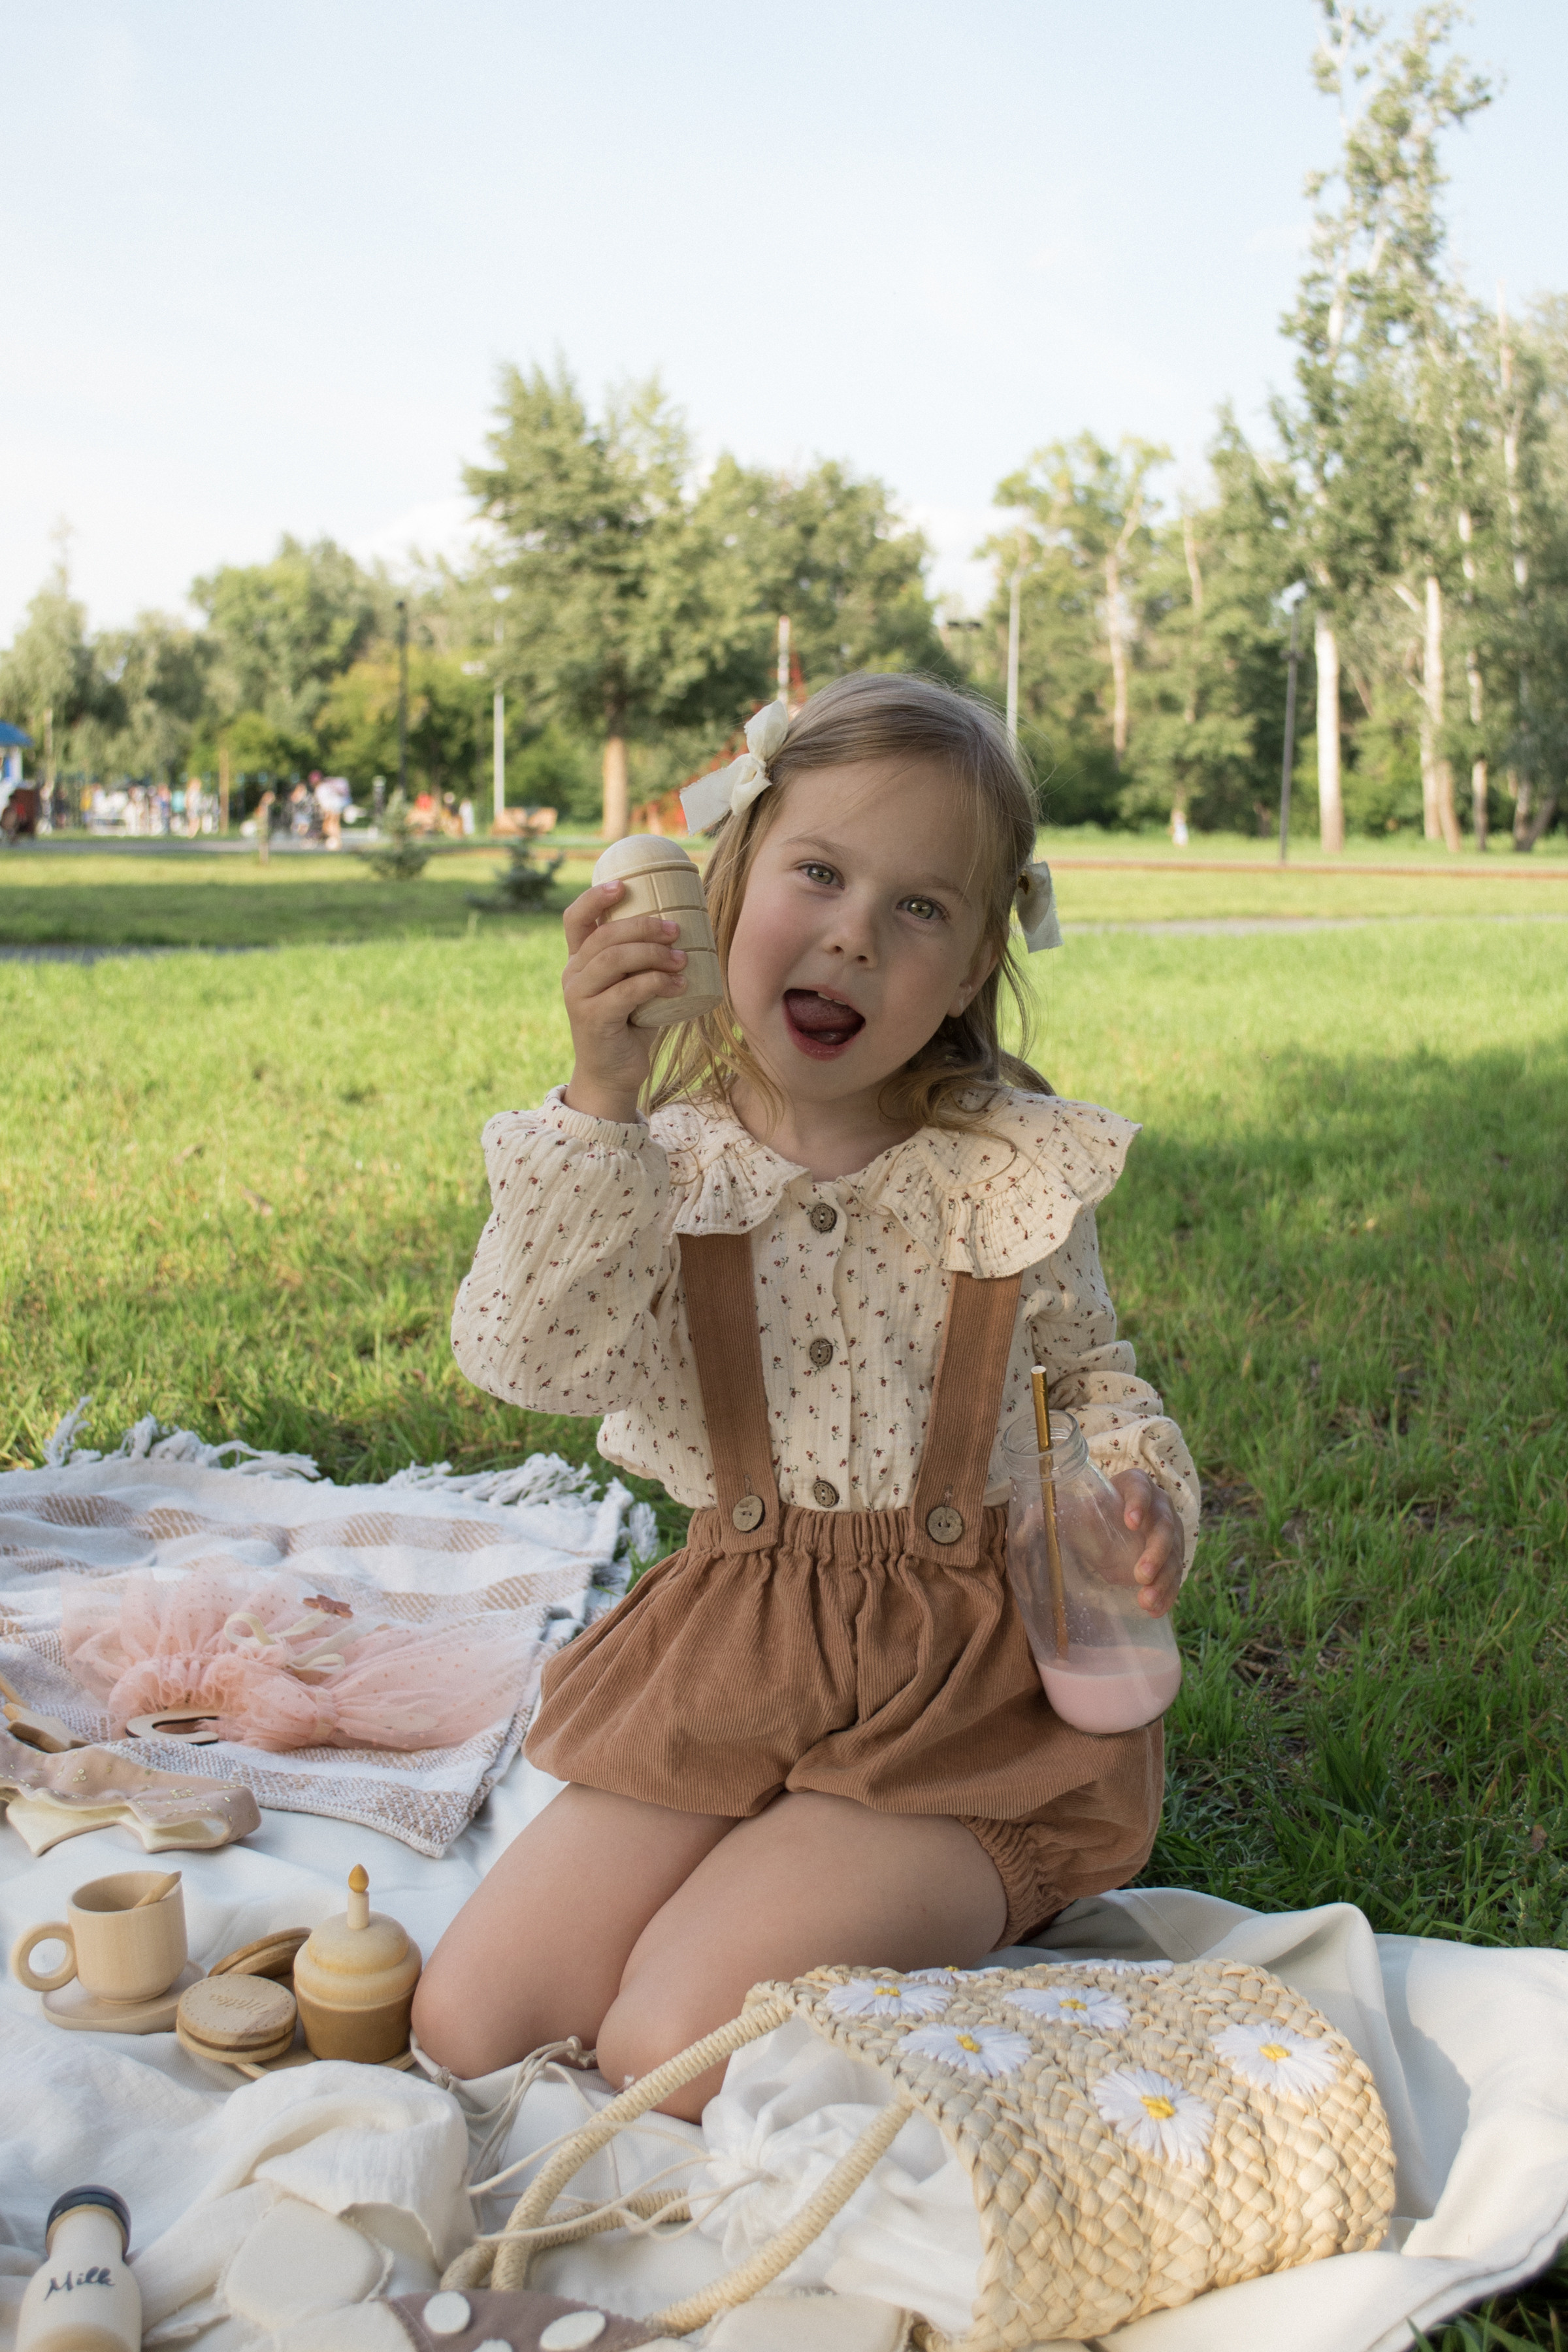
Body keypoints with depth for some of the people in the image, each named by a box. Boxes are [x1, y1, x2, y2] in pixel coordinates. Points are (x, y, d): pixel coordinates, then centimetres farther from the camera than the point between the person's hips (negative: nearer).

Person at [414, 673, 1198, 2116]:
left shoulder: (1013, 1171, -5)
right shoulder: (659, 1162, -4)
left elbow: (1088, 1367, 12)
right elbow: (542, 1361, -23)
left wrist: (1141, 1475, -11)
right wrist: (601, 1100, -32)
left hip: (960, 1691, -3)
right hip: (730, 1666, 3)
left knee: (682, 2050, -18)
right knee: (467, 2024, -2)